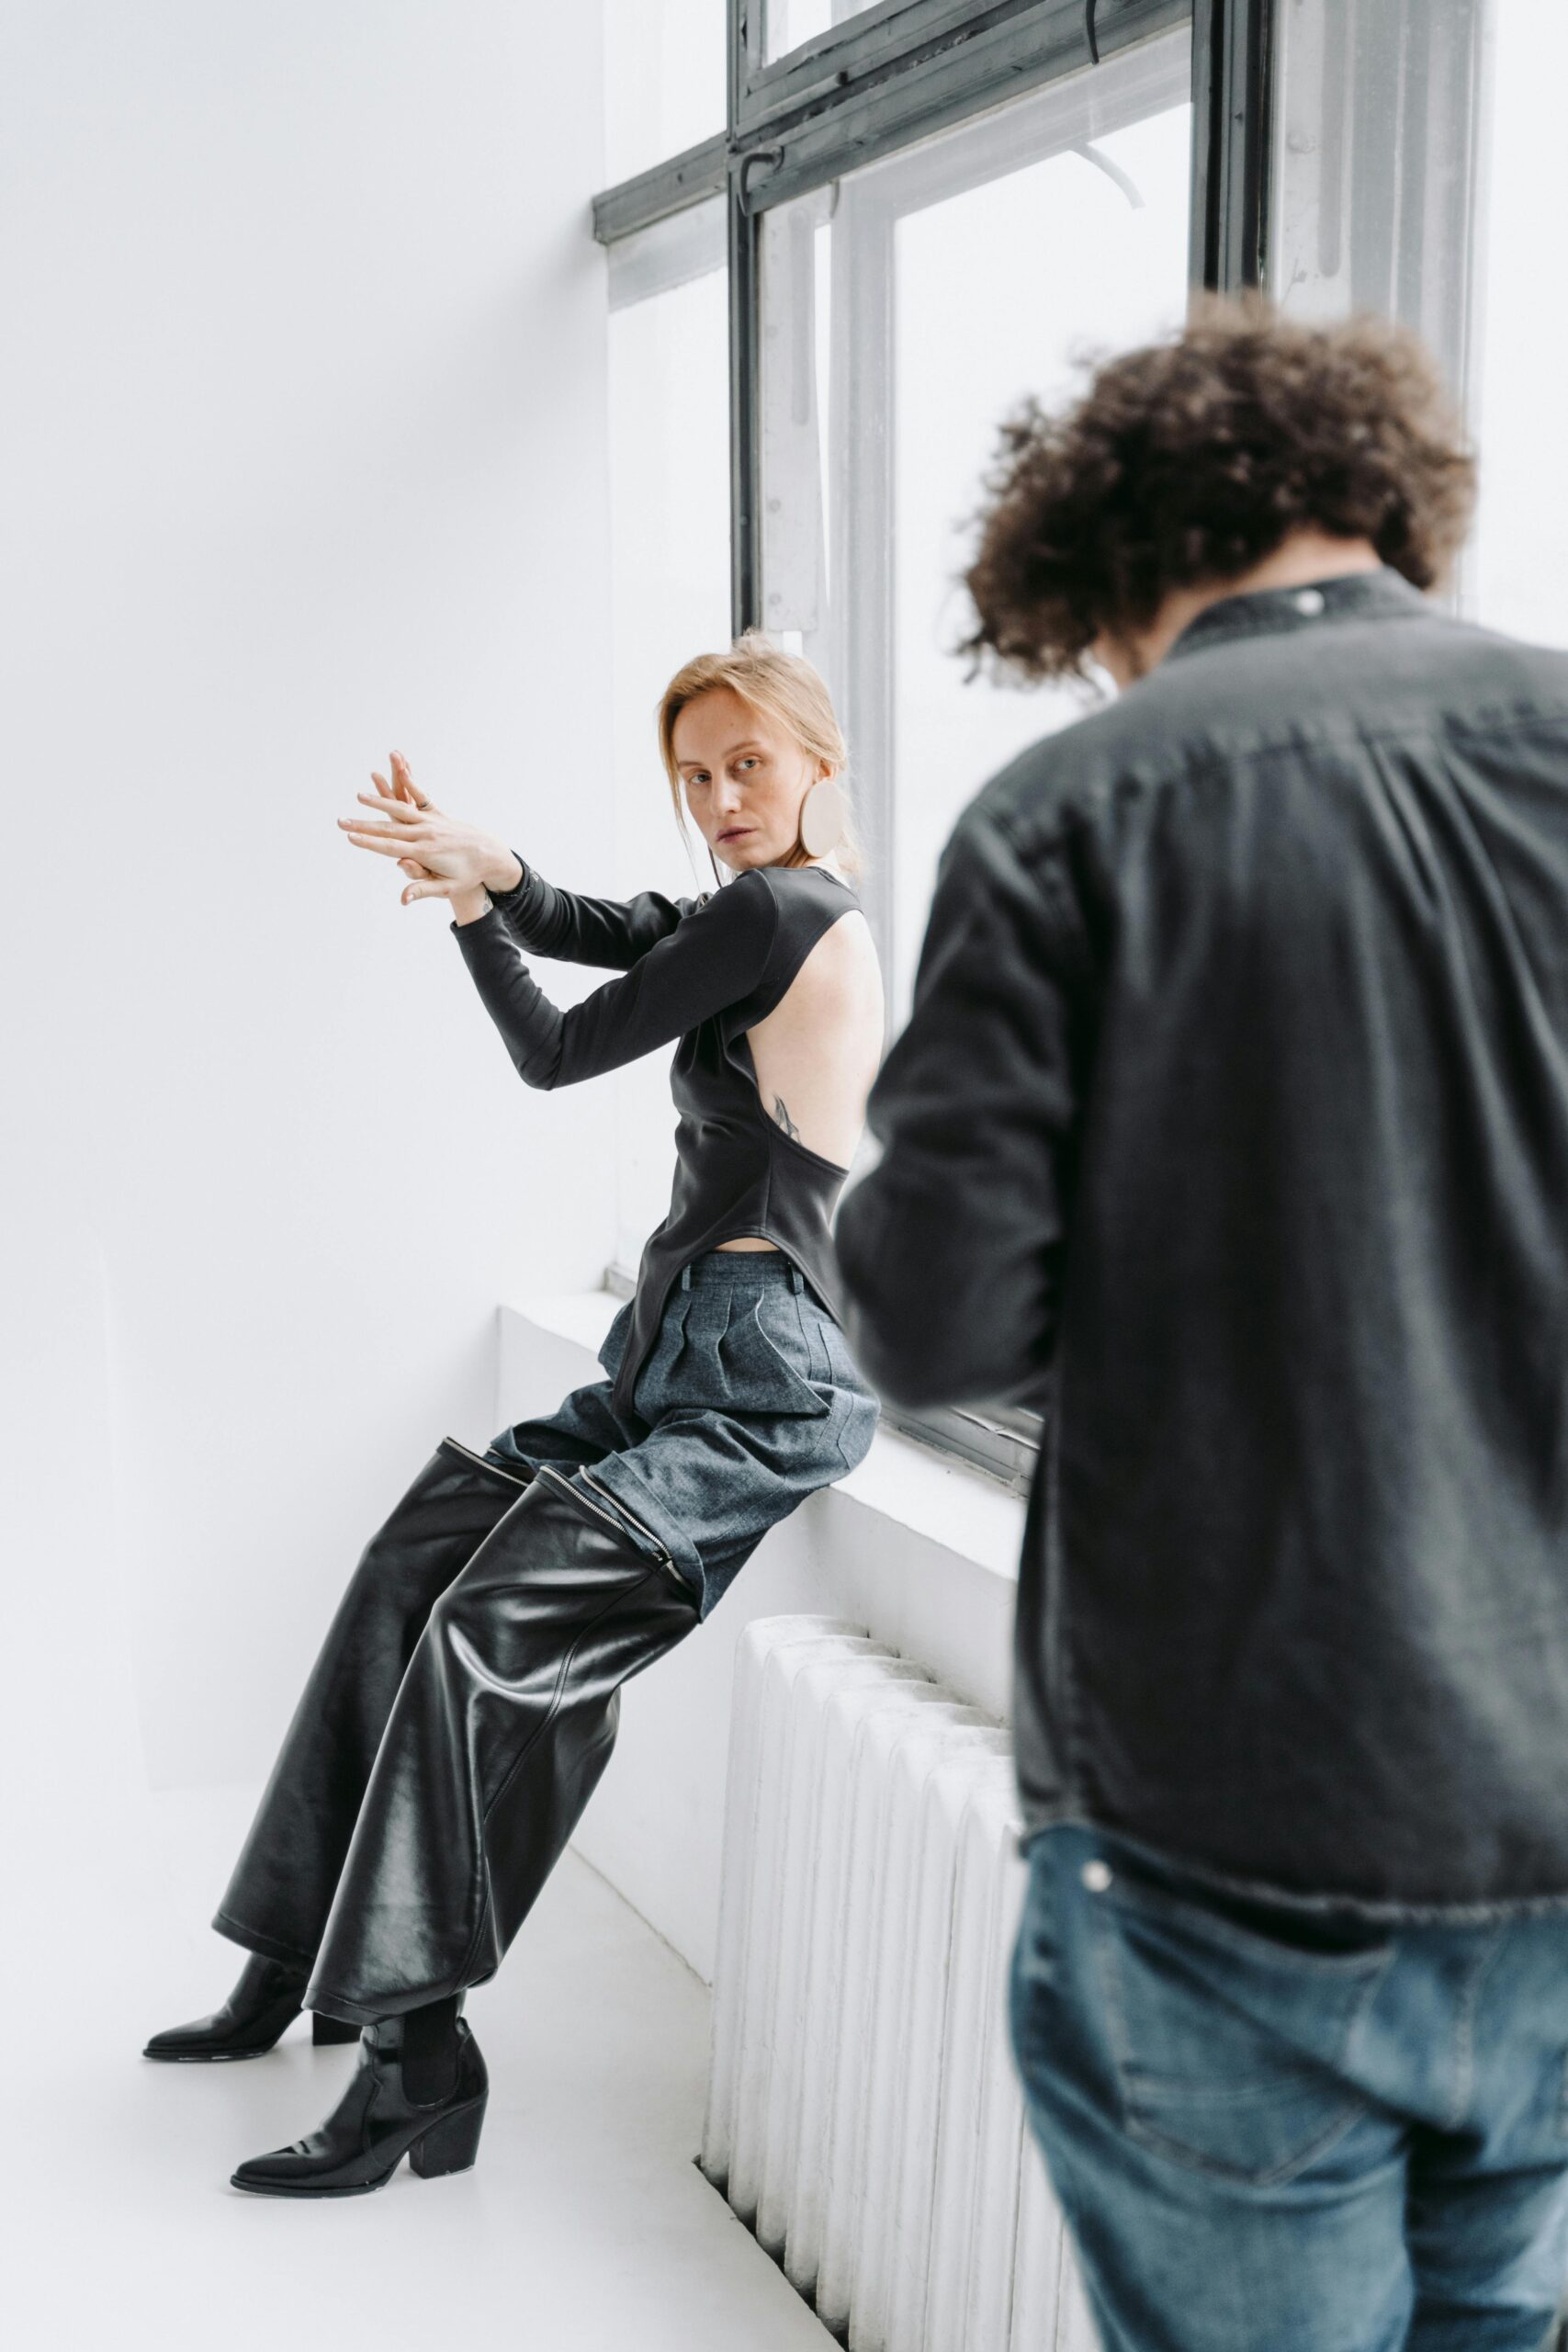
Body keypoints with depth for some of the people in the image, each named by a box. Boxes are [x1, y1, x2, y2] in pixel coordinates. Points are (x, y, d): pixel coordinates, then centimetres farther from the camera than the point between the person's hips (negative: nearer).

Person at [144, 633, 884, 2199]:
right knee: (414, 1558, 2)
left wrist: (468, 898, 8)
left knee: (476, 1625, -20)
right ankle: (305, 1962, 7)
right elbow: (585, 930, 12)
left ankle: (418, 2063, -16)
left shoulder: (775, 913, -12)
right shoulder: (793, 915, 18)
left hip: (755, 1391, -10)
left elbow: (558, 1055, -6)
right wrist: (491, 870, -9)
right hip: (681, 1362, 10)